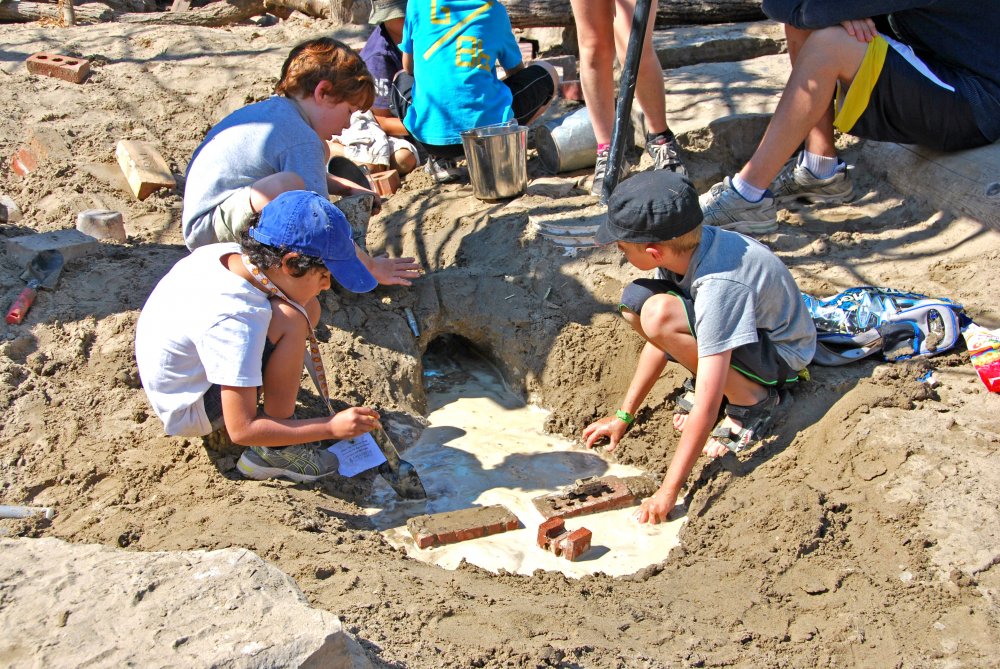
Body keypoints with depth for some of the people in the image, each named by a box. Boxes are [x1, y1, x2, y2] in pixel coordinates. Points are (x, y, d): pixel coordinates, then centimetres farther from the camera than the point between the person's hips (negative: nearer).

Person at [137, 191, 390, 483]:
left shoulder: (226, 252, -13)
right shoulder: (233, 321, -36)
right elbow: (241, 430, -31)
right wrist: (331, 427, -29)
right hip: (188, 413, -8)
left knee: (307, 307, -1)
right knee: (290, 321, -28)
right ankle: (275, 453, -16)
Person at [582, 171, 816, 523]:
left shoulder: (719, 286, -37)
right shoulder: (682, 246, -14)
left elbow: (706, 407, -37)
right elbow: (660, 343, -1)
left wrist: (668, 492, -33)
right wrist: (623, 415, 1)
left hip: (782, 354, -8)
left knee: (658, 314, -31)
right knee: (635, 302, -9)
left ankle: (753, 401, -12)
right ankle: (709, 376, 5)